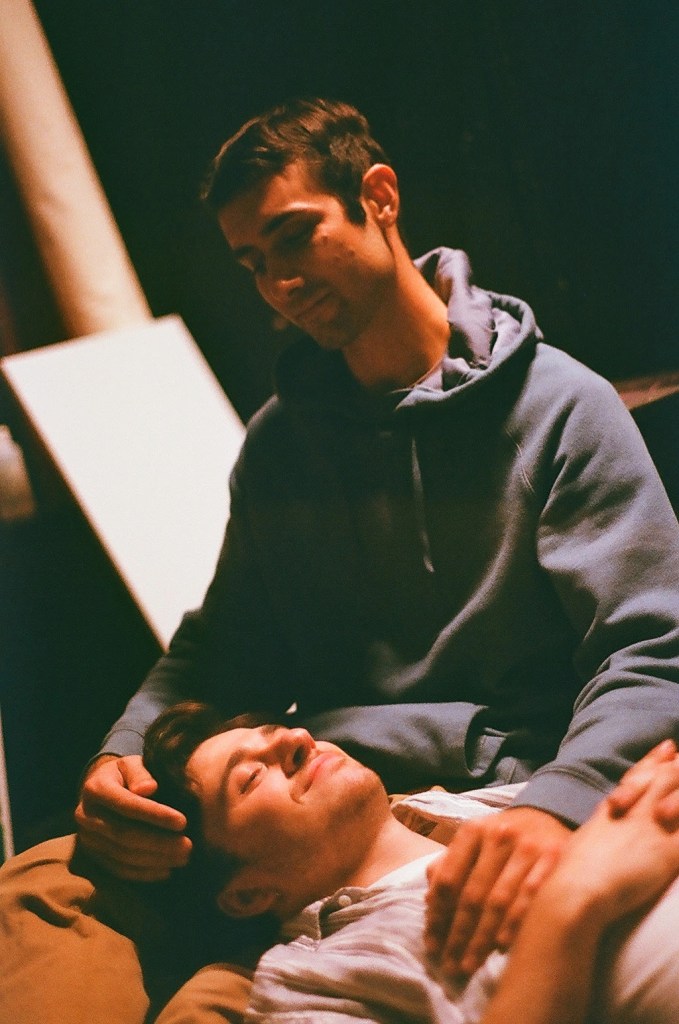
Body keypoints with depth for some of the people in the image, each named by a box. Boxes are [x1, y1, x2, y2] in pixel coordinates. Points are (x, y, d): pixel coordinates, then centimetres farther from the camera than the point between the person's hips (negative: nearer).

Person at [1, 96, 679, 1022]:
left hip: (502, 807, -4)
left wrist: (555, 808, -30)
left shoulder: (561, 405, 1)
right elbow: (220, 649, 19)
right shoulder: (277, 441, 17)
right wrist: (126, 756, -4)